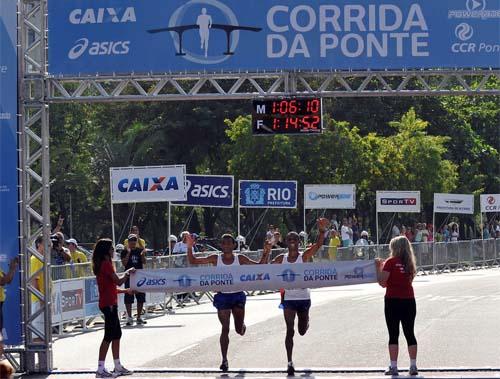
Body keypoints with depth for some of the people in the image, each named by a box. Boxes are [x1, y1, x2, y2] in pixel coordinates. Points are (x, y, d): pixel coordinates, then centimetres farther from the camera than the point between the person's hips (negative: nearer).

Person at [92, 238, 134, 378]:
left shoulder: (101, 264, 15)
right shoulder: (106, 264, -15)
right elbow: (118, 281, -17)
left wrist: (125, 291, 23)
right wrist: (127, 273, 1)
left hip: (109, 303, 10)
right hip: (109, 304, -10)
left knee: (117, 335, 15)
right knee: (109, 336, -8)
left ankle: (118, 367, 22)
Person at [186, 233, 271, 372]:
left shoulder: (240, 259, -1)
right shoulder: (215, 259, -2)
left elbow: (259, 265, 1)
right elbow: (193, 261, -4)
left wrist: (266, 252, -13)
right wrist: (190, 248, -19)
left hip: (238, 295, 1)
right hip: (222, 296, -1)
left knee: (239, 330, 6)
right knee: (225, 328, -5)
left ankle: (241, 325, 45)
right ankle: (224, 360, 2)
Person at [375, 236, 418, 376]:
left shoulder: (391, 262, -8)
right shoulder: (409, 263, 7)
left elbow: (382, 282, -10)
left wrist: (378, 267, 3)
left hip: (393, 301, -5)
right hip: (409, 301, 5)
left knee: (393, 335, 0)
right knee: (410, 334, 8)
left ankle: (393, 367, 0)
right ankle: (413, 366, 4)